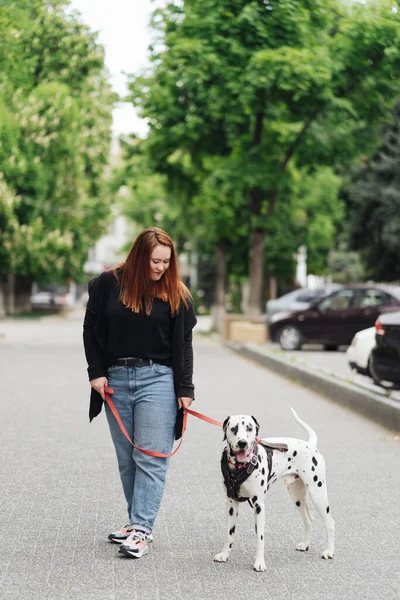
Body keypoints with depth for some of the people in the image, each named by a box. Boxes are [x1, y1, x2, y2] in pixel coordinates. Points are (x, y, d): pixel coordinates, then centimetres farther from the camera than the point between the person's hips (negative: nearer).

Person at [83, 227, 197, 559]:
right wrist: (96, 373, 1)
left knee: (151, 457, -7)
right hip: (116, 379, 2)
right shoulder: (108, 284, 1)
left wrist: (185, 389, -2)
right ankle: (136, 520, 17)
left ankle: (142, 528, -8)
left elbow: (183, 344, 3)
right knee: (126, 458, 8)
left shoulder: (177, 294, 1)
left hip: (158, 379, -2)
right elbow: (92, 330, 7)